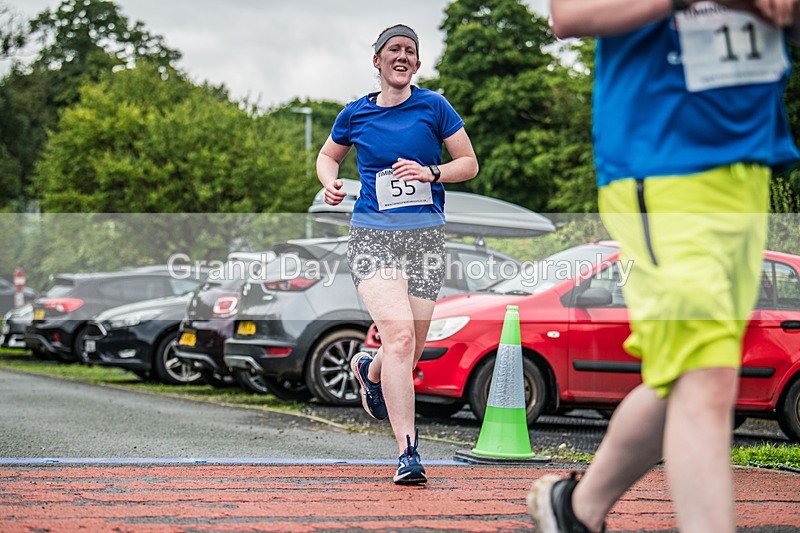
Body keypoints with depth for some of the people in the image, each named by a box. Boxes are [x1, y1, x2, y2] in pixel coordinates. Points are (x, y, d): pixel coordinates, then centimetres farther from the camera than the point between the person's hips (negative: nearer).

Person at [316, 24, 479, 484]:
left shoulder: (433, 107, 4)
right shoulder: (356, 114, 7)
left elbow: (470, 164, 8)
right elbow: (327, 156, 24)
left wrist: (430, 173, -10)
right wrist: (331, 183, 3)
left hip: (426, 236, 2)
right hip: (373, 234, -1)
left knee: (411, 351, 5)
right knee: (399, 334, -21)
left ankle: (369, 371, 44)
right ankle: (408, 452, -21)